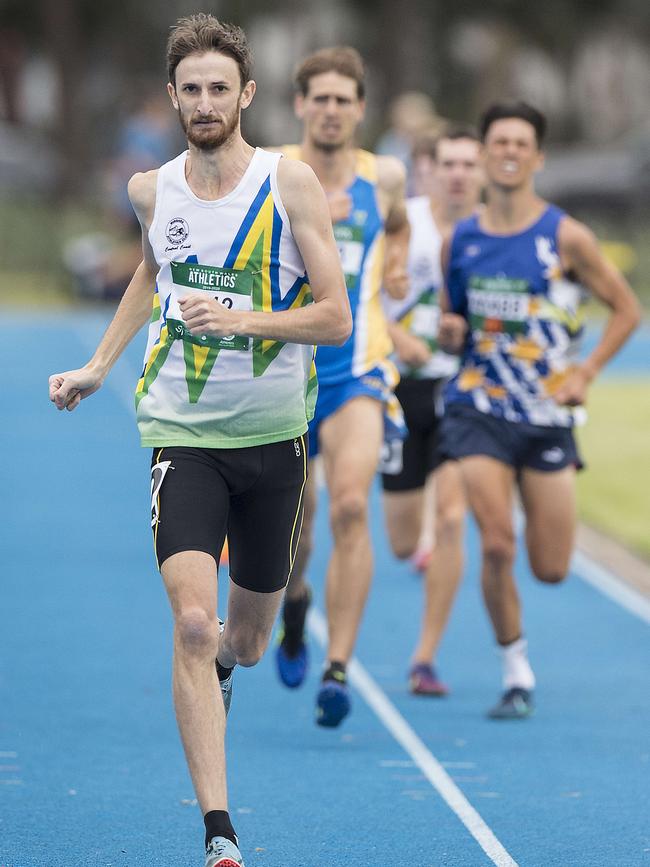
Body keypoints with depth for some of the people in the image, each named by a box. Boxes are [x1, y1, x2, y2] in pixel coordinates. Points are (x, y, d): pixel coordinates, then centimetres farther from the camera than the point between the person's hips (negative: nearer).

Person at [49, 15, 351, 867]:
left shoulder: (291, 183, -8)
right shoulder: (152, 189, 2)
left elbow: (336, 317, -9)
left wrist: (240, 319, -23)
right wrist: (98, 366, 22)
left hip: (273, 434, 0)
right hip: (180, 431, 0)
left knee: (244, 640, 15)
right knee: (192, 622, -19)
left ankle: (221, 662, 55)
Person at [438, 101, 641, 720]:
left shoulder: (565, 238, -5)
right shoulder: (459, 241, 3)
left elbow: (626, 309, 2)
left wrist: (585, 372, -8)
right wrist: (450, 334, -8)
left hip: (548, 415, -1)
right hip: (478, 411, 1)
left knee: (551, 569, 2)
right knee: (496, 545, -16)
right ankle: (516, 675, 1)